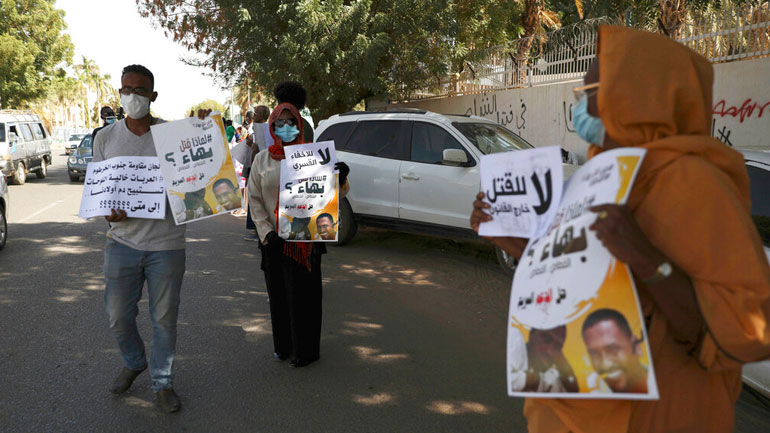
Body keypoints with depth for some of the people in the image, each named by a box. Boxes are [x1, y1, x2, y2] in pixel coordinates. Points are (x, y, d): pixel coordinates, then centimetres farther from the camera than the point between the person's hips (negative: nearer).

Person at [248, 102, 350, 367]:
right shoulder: (263, 159, 7)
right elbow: (254, 199, 6)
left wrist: (340, 179, -22)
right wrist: (266, 232, -5)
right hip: (273, 240, 3)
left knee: (303, 295, 2)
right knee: (278, 294, 13)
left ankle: (305, 350, 18)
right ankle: (283, 346, 30)